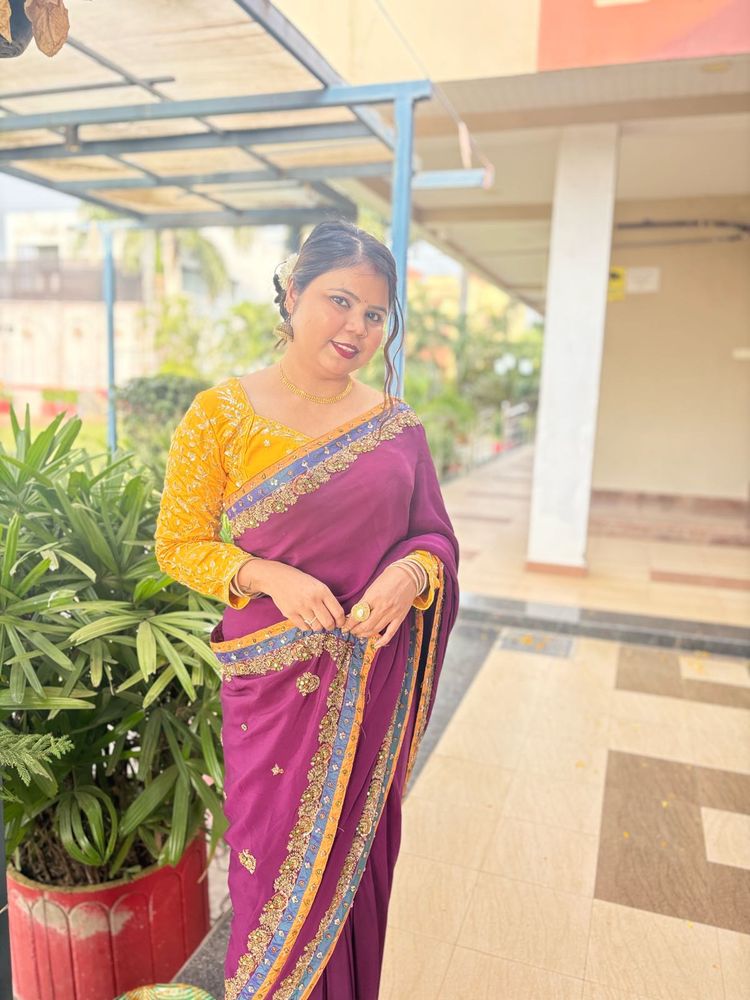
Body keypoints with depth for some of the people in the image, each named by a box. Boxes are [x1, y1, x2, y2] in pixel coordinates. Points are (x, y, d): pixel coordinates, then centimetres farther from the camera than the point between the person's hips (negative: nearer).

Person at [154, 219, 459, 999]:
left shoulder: (395, 423, 0)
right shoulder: (221, 414, -8)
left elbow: (435, 535, 8)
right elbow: (178, 544, -4)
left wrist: (414, 569, -15)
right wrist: (270, 577, -20)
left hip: (375, 676, 3)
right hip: (275, 675, -2)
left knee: (357, 849, 20)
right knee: (277, 855, 13)